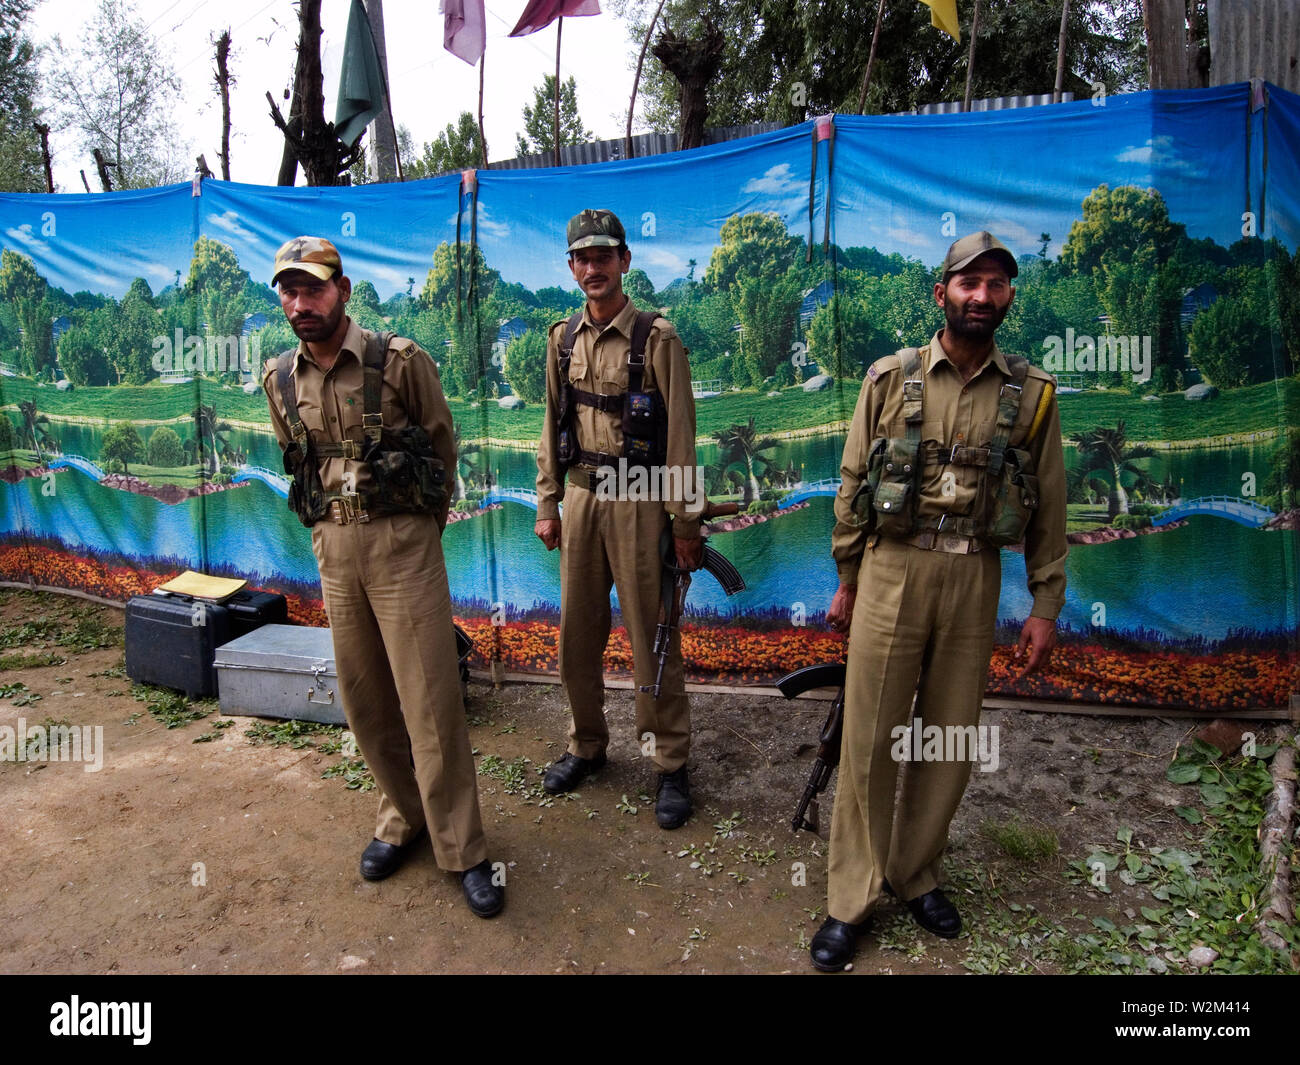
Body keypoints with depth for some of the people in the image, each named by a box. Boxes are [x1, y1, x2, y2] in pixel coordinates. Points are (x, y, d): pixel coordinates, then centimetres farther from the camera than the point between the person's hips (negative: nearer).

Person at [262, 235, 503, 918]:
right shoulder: (281, 380, 7)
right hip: (332, 547, 5)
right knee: (363, 695, 10)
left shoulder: (400, 362, -7)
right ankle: (403, 815, 30)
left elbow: (442, 445, 4)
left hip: (403, 541, -5)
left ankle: (462, 851, 7)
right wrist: (332, 527, 14)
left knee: (429, 697, -5)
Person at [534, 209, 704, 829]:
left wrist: (685, 524, -10)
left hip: (638, 500, -5)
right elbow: (553, 427, 15)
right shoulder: (564, 339, 10)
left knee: (651, 639, 2)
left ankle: (671, 765, 17)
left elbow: (680, 435, -8)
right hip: (581, 499, 5)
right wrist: (547, 505, 10)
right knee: (577, 633, 12)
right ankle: (586, 746, 31)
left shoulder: (656, 338, -6)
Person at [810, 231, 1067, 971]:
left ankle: (916, 874, 32)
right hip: (893, 569, -1)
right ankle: (853, 899, 16)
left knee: (952, 739, 11)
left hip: (975, 579, 2)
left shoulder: (1033, 393, 4)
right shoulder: (891, 377, 1)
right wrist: (846, 581, 4)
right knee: (871, 739, 2)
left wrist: (1046, 605, 4)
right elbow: (853, 484, 4)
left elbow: (1049, 507, 6)